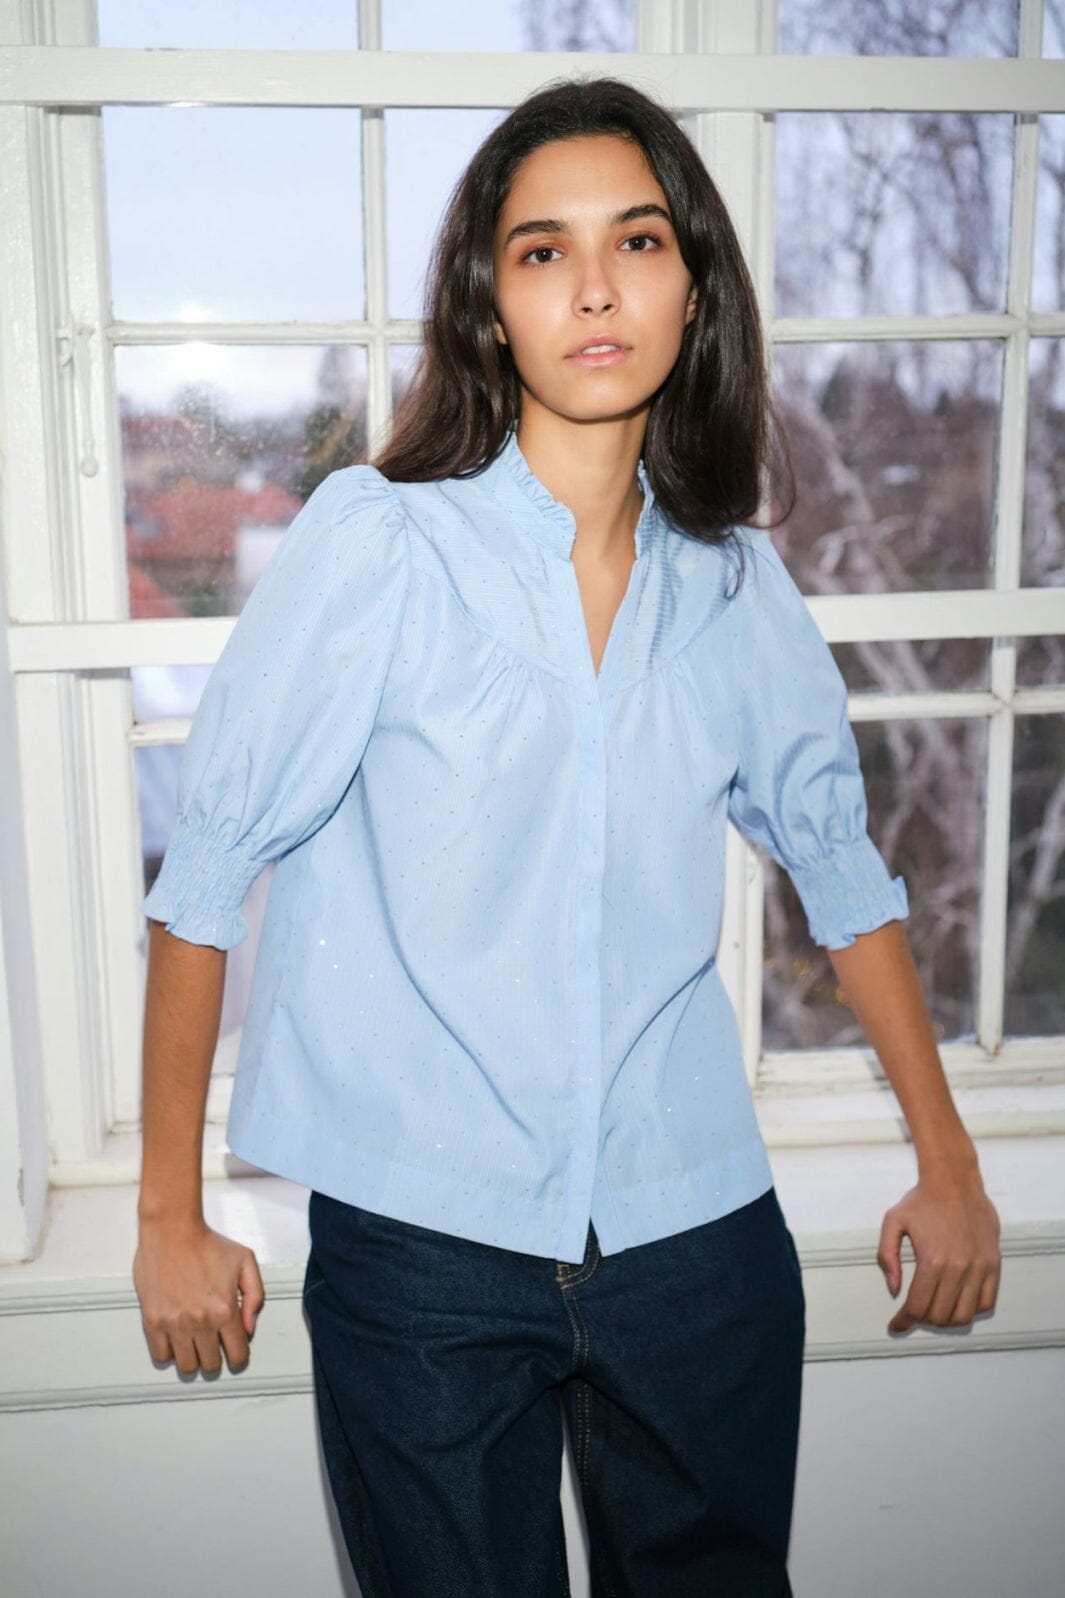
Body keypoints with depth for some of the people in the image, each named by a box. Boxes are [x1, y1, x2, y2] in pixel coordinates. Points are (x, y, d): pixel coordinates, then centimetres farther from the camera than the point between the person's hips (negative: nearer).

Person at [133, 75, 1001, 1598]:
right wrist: (170, 1216, -3)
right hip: (423, 1245, -3)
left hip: (699, 1235, 4)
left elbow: (840, 856, 12)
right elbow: (207, 868, -7)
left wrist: (948, 1162, 16)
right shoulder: (376, 542, -11)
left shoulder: (734, 578, 2)